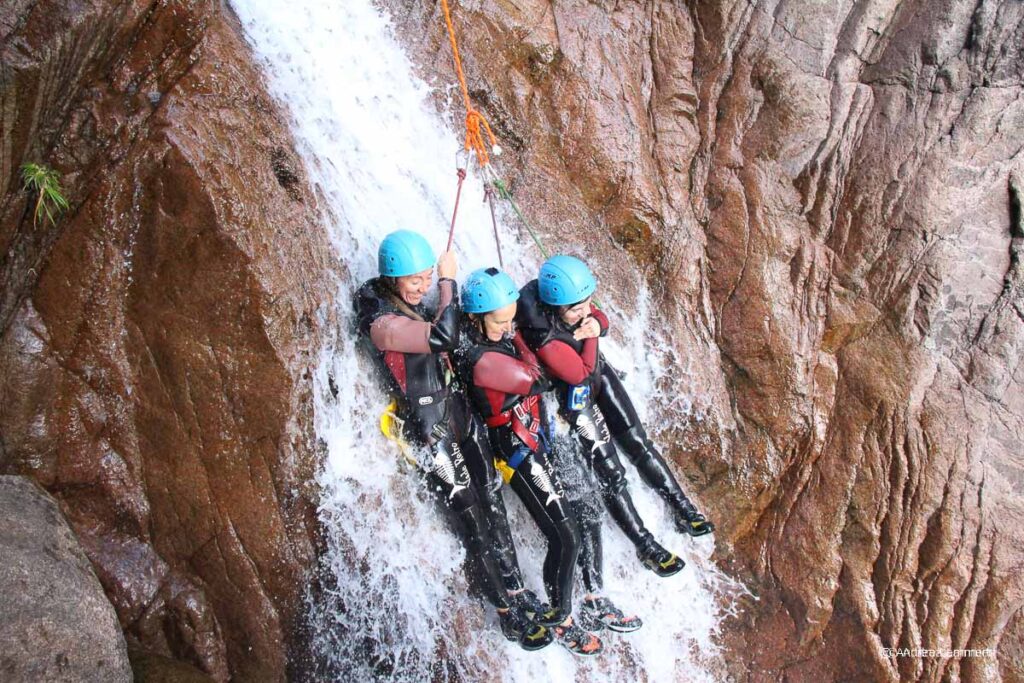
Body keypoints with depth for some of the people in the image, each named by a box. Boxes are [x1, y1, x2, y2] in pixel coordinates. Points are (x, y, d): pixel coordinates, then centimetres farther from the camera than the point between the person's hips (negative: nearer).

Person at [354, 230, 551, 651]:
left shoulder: (411, 305, 7)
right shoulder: (381, 322, -19)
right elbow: (444, 338, -31)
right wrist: (448, 280, -19)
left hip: (457, 410, 8)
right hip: (430, 427, -8)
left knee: (492, 503, 11)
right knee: (474, 519, -2)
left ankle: (515, 590, 24)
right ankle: (509, 617, 10)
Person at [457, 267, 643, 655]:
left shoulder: (506, 335, 1)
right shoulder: (476, 359, -25)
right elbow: (536, 380, -22)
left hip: (546, 439, 9)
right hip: (520, 452, -8)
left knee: (590, 512, 12)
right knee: (566, 537, -6)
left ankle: (595, 604, 28)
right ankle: (560, 619, 18)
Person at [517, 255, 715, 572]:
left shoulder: (575, 304, -18)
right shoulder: (543, 339, -37)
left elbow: (601, 318, 3)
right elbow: (582, 372, -24)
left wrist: (596, 323, -18)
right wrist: (589, 336, -19)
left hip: (600, 373, 7)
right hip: (575, 397, -6)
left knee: (638, 443, 13)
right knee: (611, 472, 1)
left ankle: (682, 509, 28)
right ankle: (647, 546, 15)